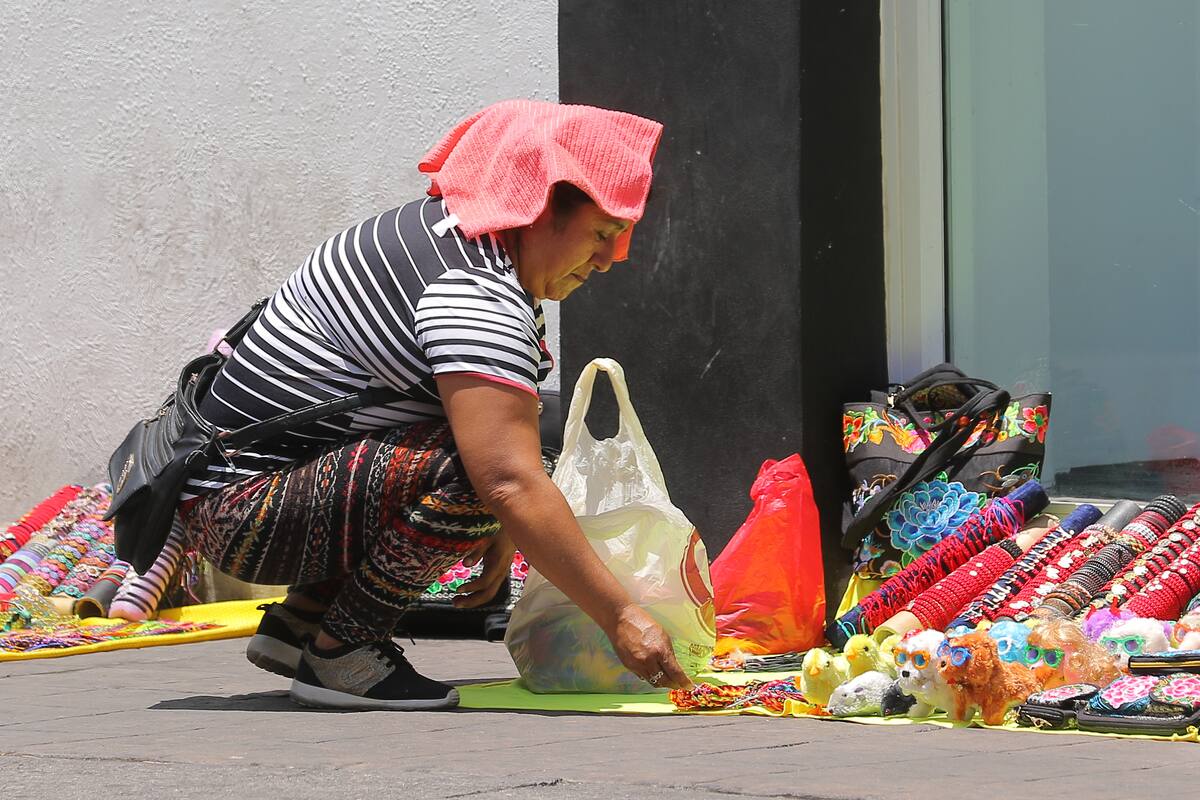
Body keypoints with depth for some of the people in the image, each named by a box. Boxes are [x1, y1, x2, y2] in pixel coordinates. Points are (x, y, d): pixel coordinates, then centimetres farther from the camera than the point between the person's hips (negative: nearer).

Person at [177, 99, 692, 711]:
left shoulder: (436, 226, 10)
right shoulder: (474, 294, -21)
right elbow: (512, 486, -29)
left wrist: (499, 545, 11)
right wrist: (620, 619, -27)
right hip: (240, 514, -11)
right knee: (466, 473, -28)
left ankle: (298, 621, 17)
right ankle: (340, 653, -10)